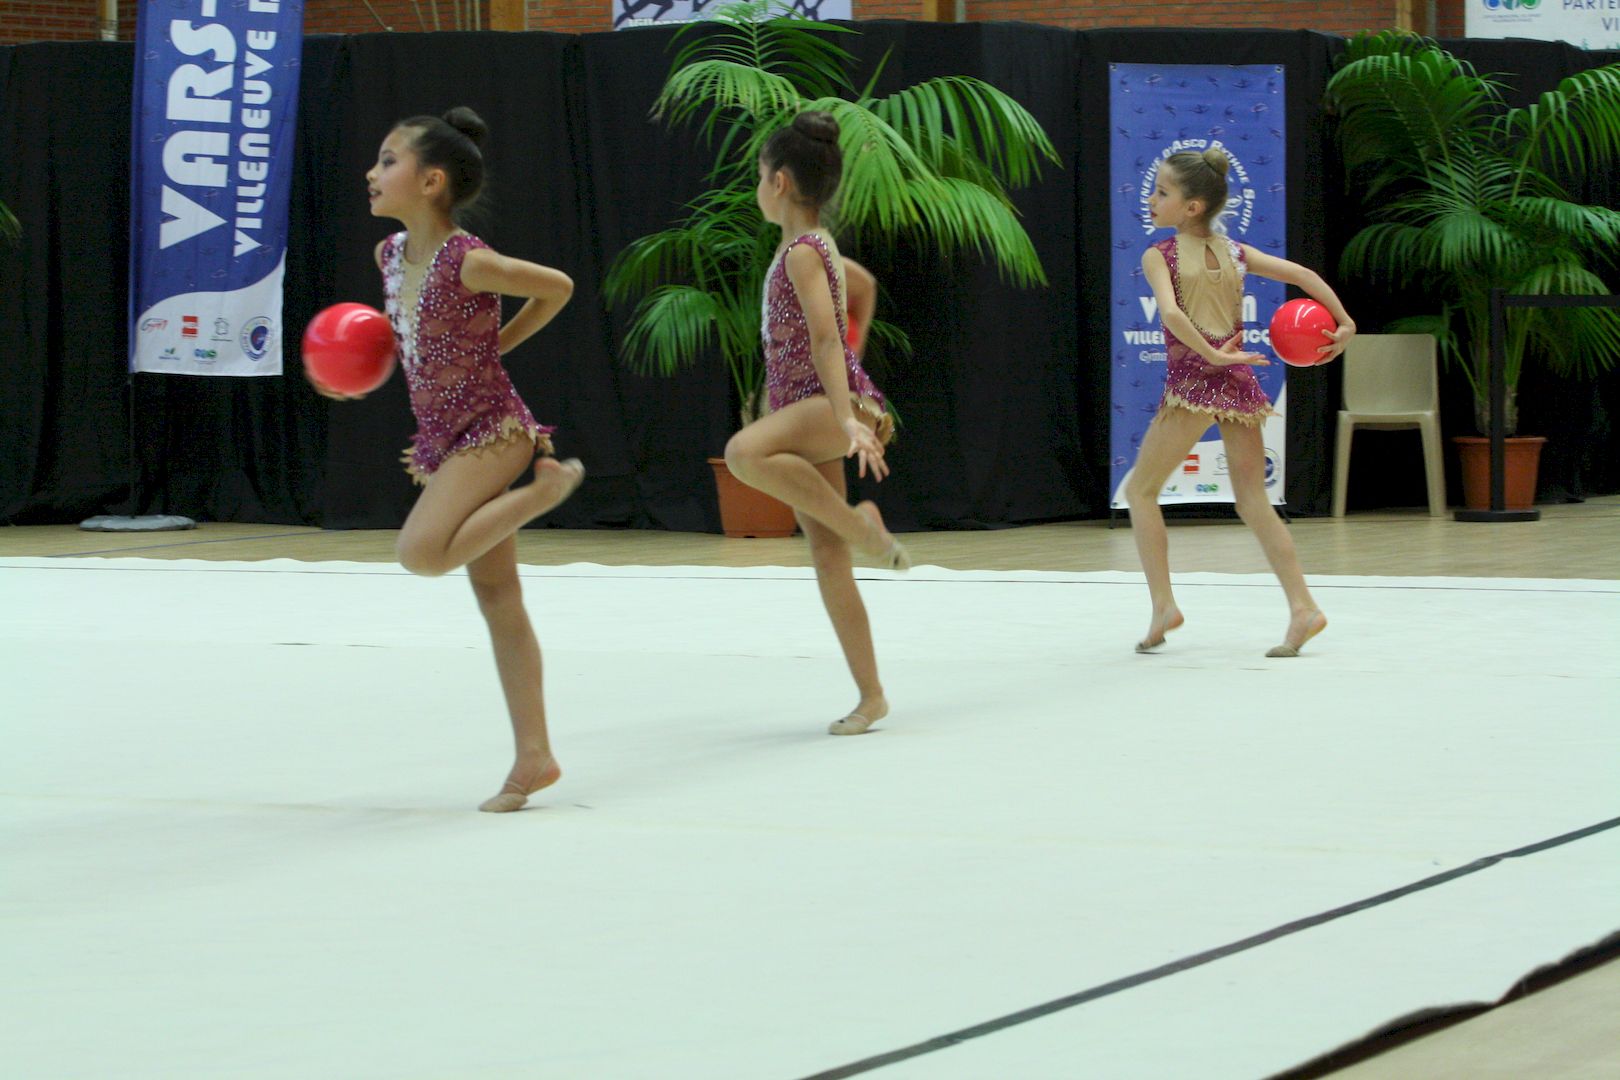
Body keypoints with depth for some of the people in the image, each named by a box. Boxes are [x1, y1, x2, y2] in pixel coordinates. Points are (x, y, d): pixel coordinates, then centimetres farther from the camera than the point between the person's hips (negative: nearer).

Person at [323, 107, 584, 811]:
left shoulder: (468, 262, -20)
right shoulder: (391, 256, 3)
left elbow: (558, 287, -8)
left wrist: (500, 343, -5)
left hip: (491, 429, -8)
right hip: (443, 437, 8)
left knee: (422, 552, -26)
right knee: (497, 599, 8)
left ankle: (548, 485, -8)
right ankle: (533, 757, 11)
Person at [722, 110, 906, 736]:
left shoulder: (802, 253, -12)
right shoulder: (816, 246, 16)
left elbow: (826, 338, -23)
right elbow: (864, 286, 34)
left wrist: (847, 416, -33)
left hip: (829, 402, -10)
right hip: (804, 409, 10)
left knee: (744, 452, -36)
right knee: (827, 559, 5)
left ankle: (858, 522, -21)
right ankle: (870, 696, 7)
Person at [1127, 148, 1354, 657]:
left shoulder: (1159, 257, -2)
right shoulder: (1234, 252, 13)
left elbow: (1172, 313, -19)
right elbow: (1303, 275, 7)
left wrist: (1214, 355, -16)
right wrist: (1344, 324, 10)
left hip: (1193, 379, -5)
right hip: (1239, 384, 5)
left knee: (1141, 488, 10)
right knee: (1253, 502, 9)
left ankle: (1163, 605, 1)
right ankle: (1303, 606, -2)